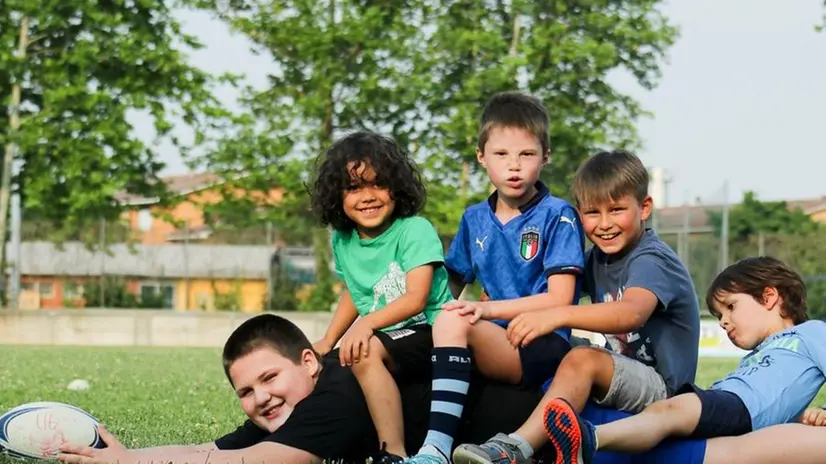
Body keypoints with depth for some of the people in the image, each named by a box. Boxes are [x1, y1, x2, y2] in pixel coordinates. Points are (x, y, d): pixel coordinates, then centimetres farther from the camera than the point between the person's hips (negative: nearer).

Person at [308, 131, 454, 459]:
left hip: (429, 333, -8)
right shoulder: (342, 241, 8)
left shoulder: (415, 230, -11)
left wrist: (367, 322, -33)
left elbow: (416, 298, -20)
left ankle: (395, 452, -35)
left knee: (366, 352, -33)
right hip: (383, 340, 8)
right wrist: (328, 340, 10)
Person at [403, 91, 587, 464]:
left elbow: (560, 299, -9)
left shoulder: (557, 216, -2)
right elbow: (452, 287, 21)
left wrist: (489, 310, -18)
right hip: (495, 341, 6)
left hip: (544, 346, -6)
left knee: (453, 323, -32)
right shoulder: (474, 219, 15)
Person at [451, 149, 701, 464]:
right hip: (623, 374, 9)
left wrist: (557, 315, -51)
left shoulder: (652, 259, -17)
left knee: (583, 360, -33)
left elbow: (632, 312, -37)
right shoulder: (598, 257, 10)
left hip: (662, 387, -9)